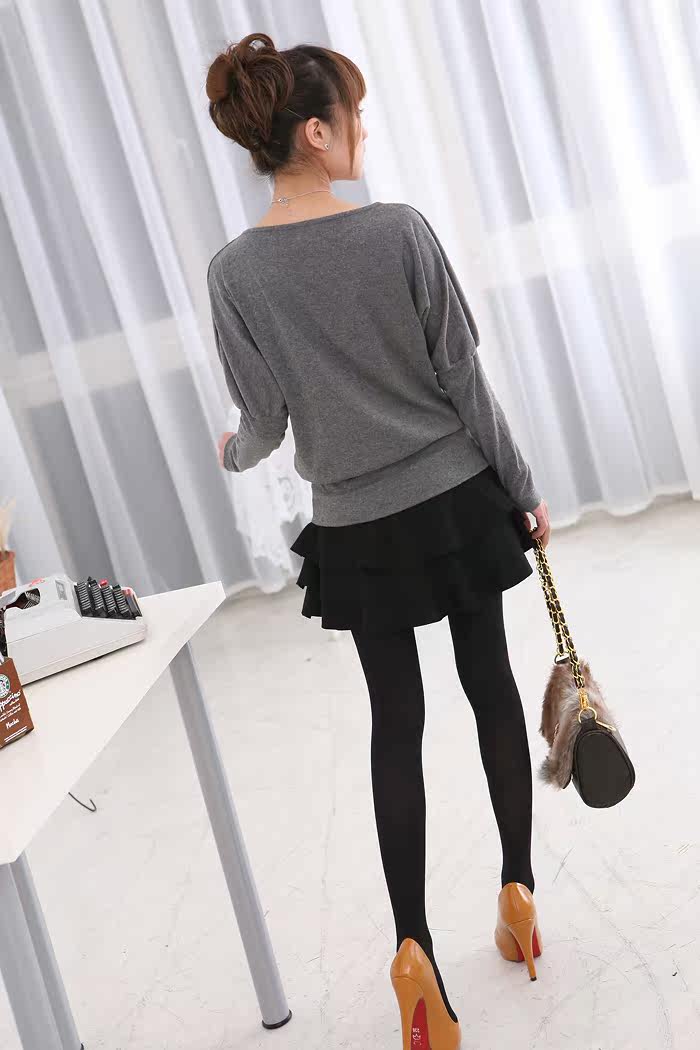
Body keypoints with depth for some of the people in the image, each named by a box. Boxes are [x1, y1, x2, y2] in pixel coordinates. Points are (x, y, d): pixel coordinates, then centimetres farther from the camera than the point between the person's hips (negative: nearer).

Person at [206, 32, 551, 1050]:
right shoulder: (402, 231, -13)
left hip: (357, 528, 1)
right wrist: (524, 490, 3)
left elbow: (267, 424, -5)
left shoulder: (234, 272, -9)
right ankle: (520, 889, 27)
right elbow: (467, 385, -8)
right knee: (491, 687, 15)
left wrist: (233, 452, 18)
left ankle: (414, 944, 8)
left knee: (396, 721, 11)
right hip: (458, 499, -1)